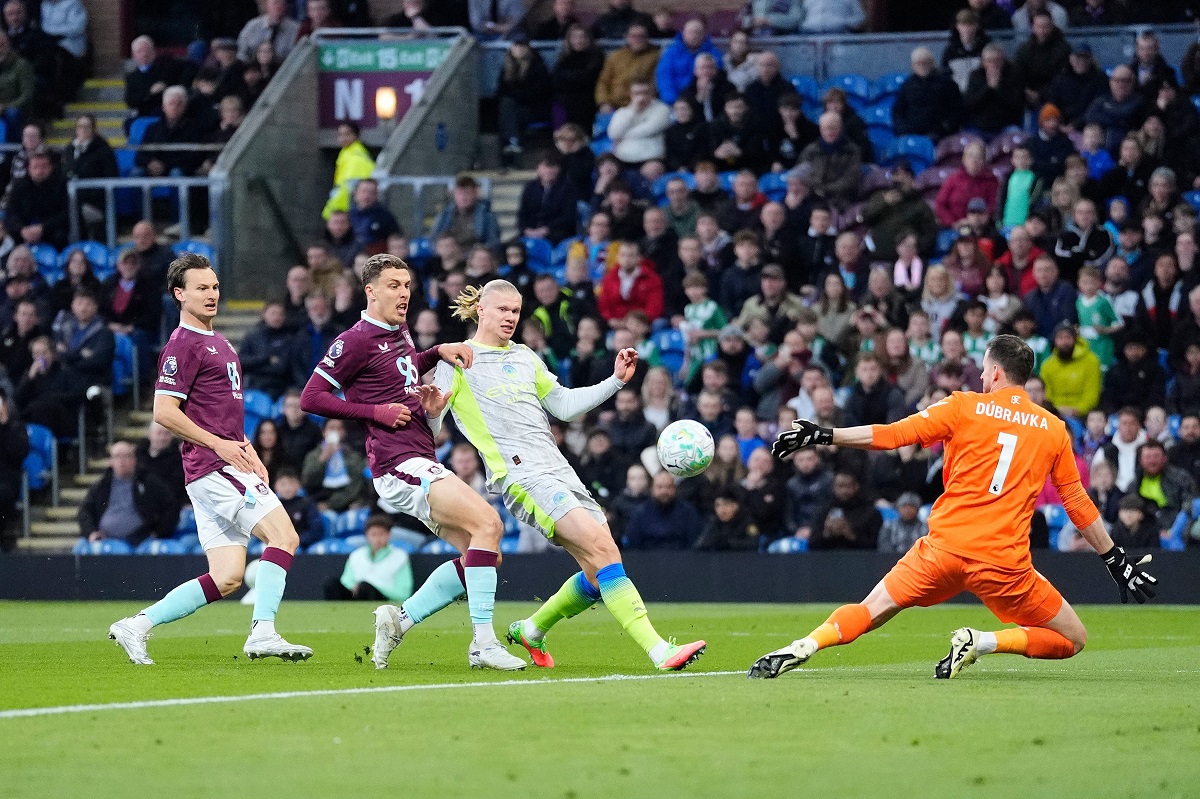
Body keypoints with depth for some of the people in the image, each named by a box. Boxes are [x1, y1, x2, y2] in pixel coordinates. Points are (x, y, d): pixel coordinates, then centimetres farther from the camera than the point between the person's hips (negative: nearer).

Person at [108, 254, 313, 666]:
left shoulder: (219, 344, 22)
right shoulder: (182, 345, -8)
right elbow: (164, 412, -15)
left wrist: (248, 450, 18)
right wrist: (219, 444, -16)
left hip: (226, 465, 9)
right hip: (212, 467, -9)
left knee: (227, 578, 3)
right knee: (284, 535, -19)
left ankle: (137, 626, 8)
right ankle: (263, 632, -23)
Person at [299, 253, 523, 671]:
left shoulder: (400, 332, 17)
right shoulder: (357, 340, -7)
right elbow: (311, 398, -8)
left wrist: (439, 351, 19)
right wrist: (376, 411, -12)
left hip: (422, 462, 9)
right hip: (400, 464, -9)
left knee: (481, 554, 4)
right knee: (487, 523, -23)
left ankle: (398, 619, 9)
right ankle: (483, 642, -25)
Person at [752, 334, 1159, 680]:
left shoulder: (964, 406, 3)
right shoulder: (1054, 430, 8)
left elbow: (890, 435, 0)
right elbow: (1079, 505, 13)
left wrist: (822, 435, 7)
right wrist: (1117, 562, 23)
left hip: (945, 547, 1)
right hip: (1005, 564, -1)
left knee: (872, 610, 15)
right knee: (1073, 639, 12)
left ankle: (801, 648, -11)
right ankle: (982, 642, -9)